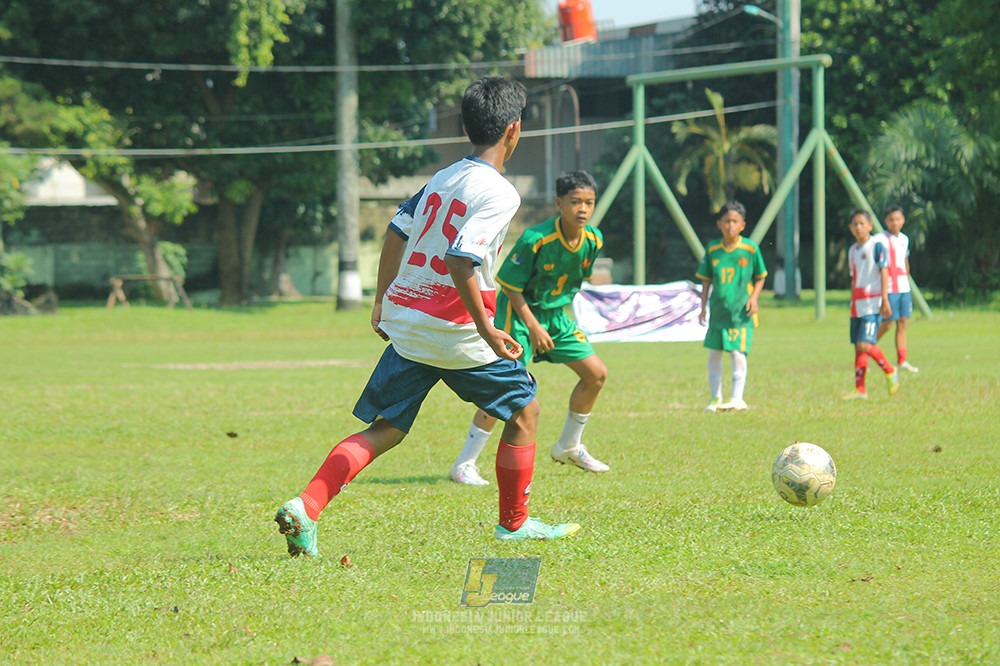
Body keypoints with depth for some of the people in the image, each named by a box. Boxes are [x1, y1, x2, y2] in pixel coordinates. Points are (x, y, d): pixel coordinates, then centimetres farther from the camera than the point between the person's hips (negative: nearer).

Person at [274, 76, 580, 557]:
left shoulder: (442, 179, 11)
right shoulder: (499, 193, -13)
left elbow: (397, 232, 16)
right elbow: (460, 260, -24)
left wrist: (382, 301, 25)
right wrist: (487, 330, -20)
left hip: (406, 325, 7)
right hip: (457, 333, -7)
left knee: (385, 429, 7)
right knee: (524, 410, 14)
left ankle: (304, 507, -11)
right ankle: (514, 522, 22)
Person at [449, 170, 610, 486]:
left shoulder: (593, 241, -7)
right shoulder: (535, 239, -26)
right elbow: (510, 285, -18)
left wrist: (561, 307, 17)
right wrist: (533, 326, -20)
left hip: (555, 313, 7)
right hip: (519, 312, -7)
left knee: (596, 374, 3)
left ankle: (568, 446, 24)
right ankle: (464, 465, -11)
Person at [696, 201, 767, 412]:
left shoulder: (750, 249, -4)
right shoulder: (713, 250, 3)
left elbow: (760, 277, 6)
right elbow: (706, 281, 11)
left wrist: (754, 298, -9)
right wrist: (703, 308, 6)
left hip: (742, 312, -3)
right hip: (718, 310, 3)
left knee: (738, 352, -14)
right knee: (714, 353, 7)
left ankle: (737, 398, -10)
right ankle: (715, 398, 20)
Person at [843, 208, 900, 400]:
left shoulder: (876, 246, -6)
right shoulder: (852, 251, 16)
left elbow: (884, 272, -9)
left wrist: (885, 300, -16)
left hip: (872, 305, -7)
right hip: (857, 305, 7)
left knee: (864, 345, -16)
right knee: (858, 347, 4)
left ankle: (890, 372, 4)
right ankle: (860, 390, 5)